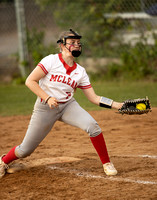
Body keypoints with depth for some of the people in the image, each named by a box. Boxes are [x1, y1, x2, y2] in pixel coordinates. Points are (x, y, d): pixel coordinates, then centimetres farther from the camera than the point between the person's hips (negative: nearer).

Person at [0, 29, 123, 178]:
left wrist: (118, 105, -11)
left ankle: (106, 163, -8)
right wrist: (48, 98, -25)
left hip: (68, 106, 3)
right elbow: (30, 81, -15)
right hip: (45, 108, -3)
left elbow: (94, 98, -1)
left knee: (92, 125, -24)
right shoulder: (51, 61, -13)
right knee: (25, 150, 1)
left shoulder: (80, 71, 0)